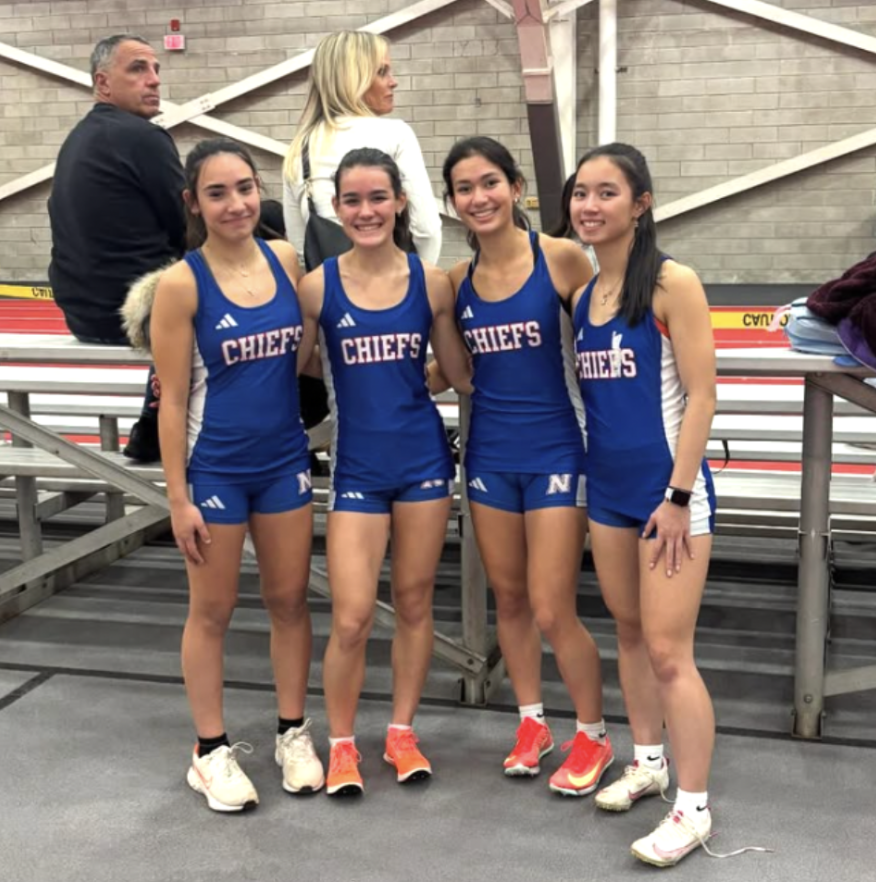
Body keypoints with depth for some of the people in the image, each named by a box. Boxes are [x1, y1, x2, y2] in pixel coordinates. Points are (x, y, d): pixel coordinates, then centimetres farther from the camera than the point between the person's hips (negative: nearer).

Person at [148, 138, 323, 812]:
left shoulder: (285, 259, 0)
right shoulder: (182, 283, -12)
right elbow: (173, 397, -11)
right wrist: (178, 497, -11)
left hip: (285, 460, 4)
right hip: (214, 468, -4)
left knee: (290, 599, 13)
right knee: (212, 610, 9)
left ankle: (294, 733, 30)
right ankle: (212, 751, 24)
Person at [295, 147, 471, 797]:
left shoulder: (432, 282, -2)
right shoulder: (317, 286, -6)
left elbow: (461, 377, 5)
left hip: (424, 459, 2)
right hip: (357, 467, -1)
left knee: (415, 602, 12)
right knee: (351, 619, -3)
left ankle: (403, 731, 30)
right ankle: (342, 743, 19)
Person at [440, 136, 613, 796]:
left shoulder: (560, 258, -11)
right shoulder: (457, 280, 2)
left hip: (555, 452, -4)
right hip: (490, 454, 5)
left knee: (552, 611, -2)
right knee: (509, 599, 14)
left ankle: (593, 737, 20)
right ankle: (532, 723, 34)